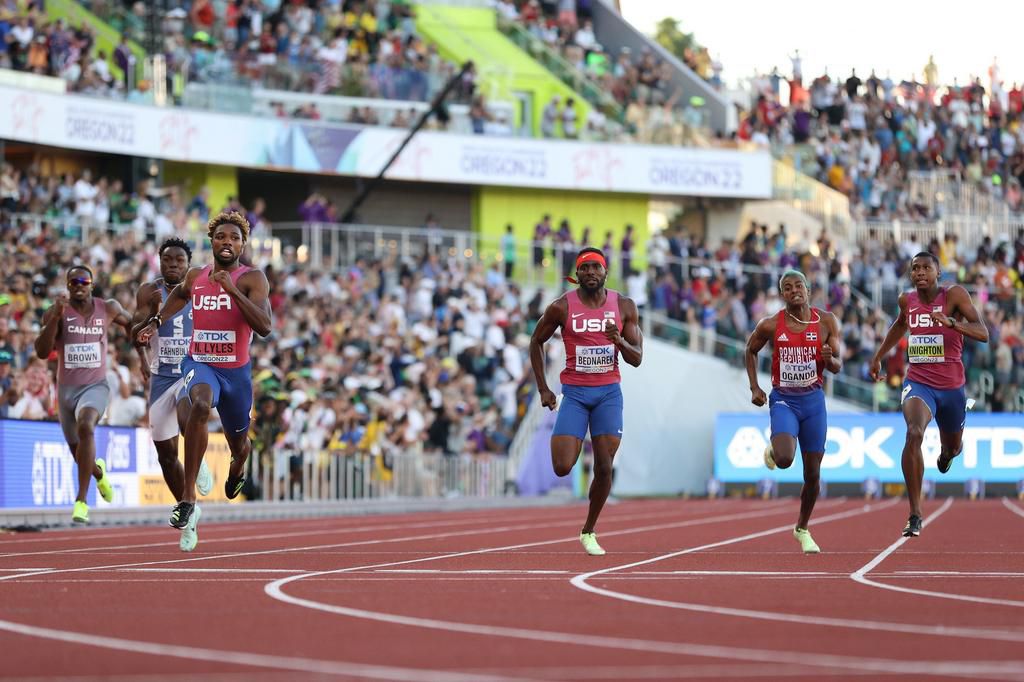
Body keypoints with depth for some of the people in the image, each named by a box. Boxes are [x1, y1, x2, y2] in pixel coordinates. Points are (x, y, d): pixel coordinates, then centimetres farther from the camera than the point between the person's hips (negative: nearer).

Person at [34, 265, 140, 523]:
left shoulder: (108, 308, -2)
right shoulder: (56, 312, -7)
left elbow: (130, 323, 19)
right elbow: (42, 352, -17)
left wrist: (142, 356, 13)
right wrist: (56, 317, -27)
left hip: (96, 386, -2)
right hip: (67, 388, 2)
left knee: (85, 426, -33)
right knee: (78, 452, 14)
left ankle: (81, 501, -33)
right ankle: (98, 471, 54)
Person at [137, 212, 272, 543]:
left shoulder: (252, 278, -10)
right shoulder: (195, 276, 3)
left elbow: (264, 326, -25)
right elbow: (180, 293, 29)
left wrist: (231, 288, -30)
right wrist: (157, 321, 17)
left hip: (236, 370, 0)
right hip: (200, 364, 0)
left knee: (238, 443, 19)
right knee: (200, 404, -35)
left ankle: (237, 470, 62)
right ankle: (188, 498, -39)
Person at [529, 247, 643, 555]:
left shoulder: (624, 307, 0)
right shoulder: (562, 307, -6)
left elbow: (637, 359, 1)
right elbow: (536, 342, 9)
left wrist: (619, 340, -20)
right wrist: (543, 389, 4)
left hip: (608, 393, 2)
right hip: (574, 393, -2)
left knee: (604, 468, -3)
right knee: (562, 468, -13)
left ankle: (589, 532, 15)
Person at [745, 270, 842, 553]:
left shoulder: (826, 322, -4)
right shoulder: (771, 325, -6)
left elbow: (837, 367, 1)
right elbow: (751, 350, 12)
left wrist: (829, 359, -23)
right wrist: (754, 387, 4)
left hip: (813, 400, 2)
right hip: (783, 399, -2)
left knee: (812, 473, 5)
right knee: (784, 460, -26)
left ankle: (802, 529, 27)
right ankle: (772, 451, 14)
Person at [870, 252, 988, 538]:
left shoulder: (954, 295, -11)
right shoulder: (907, 300, 1)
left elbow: (983, 334, -21)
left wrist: (951, 322, -37)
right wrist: (878, 358, 29)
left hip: (951, 386, 0)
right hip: (918, 383, 0)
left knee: (953, 447, 20)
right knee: (914, 434, -30)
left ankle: (946, 451, 65)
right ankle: (915, 514, -28)